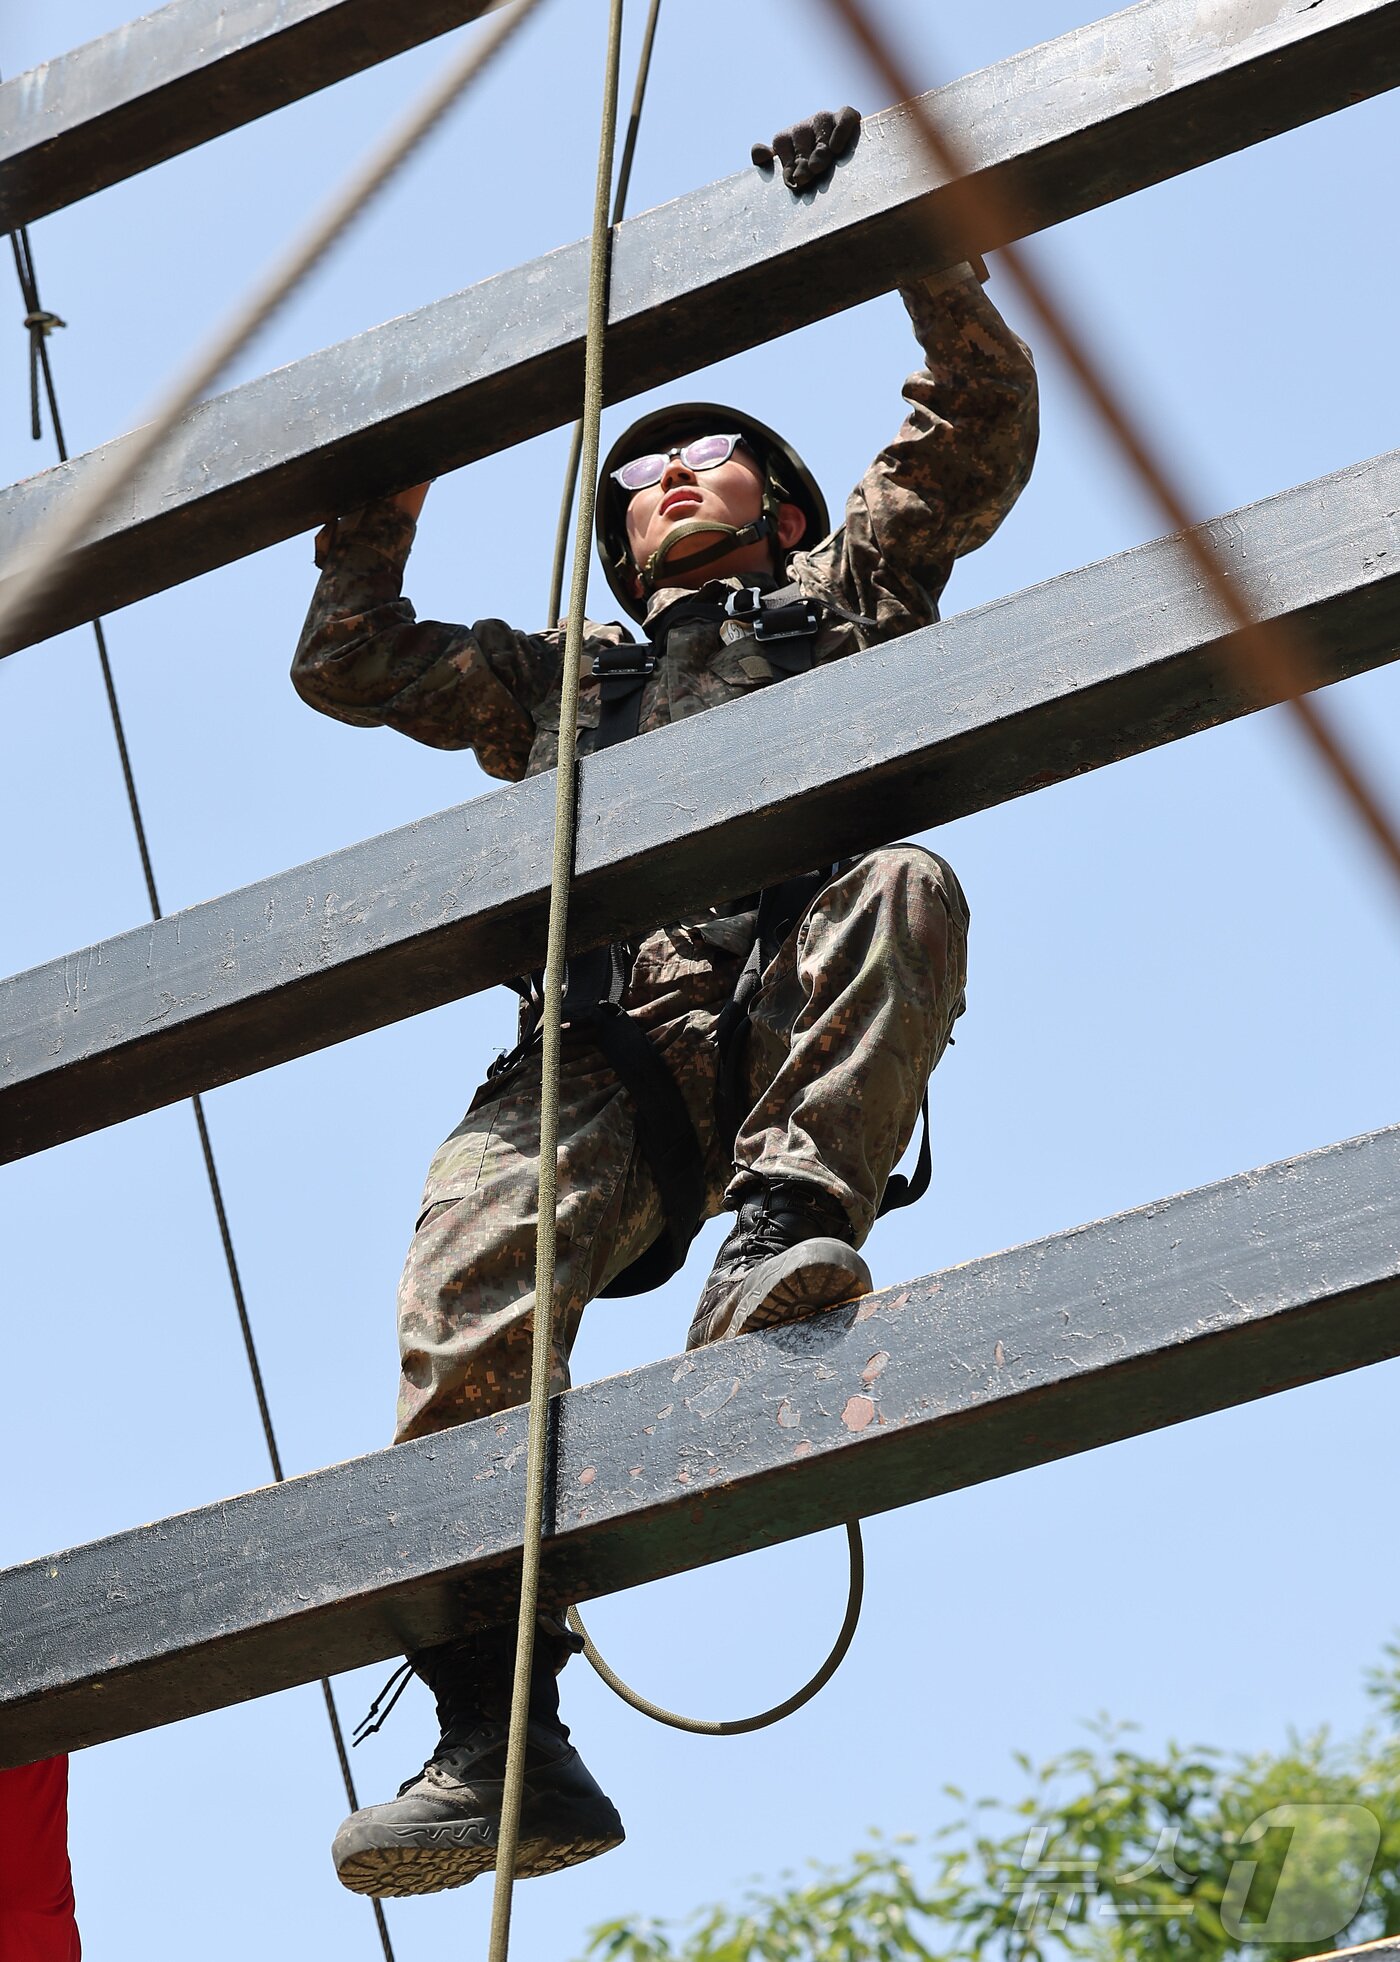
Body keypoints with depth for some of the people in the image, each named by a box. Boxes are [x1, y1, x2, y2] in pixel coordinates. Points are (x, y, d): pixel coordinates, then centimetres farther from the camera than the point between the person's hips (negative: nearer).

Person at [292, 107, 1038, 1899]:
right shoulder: (565, 684, 44)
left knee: (903, 887, -37)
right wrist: (388, 487, 45)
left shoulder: (844, 590, 37)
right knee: (469, 1294, -30)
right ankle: (503, 1743, -39)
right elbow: (348, 665, 48)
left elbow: (984, 418, 28)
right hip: (606, 1037, 1)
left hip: (792, 995, -1)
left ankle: (788, 1219, -49)